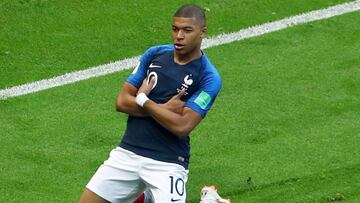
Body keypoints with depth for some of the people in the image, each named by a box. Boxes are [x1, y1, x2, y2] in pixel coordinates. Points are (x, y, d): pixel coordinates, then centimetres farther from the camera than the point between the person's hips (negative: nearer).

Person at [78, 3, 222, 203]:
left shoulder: (208, 78, -9)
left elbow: (181, 126, -18)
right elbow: (122, 102, 2)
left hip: (168, 163, -4)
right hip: (128, 153, 4)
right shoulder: (155, 54, 6)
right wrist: (164, 109, -10)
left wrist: (143, 100, -8)